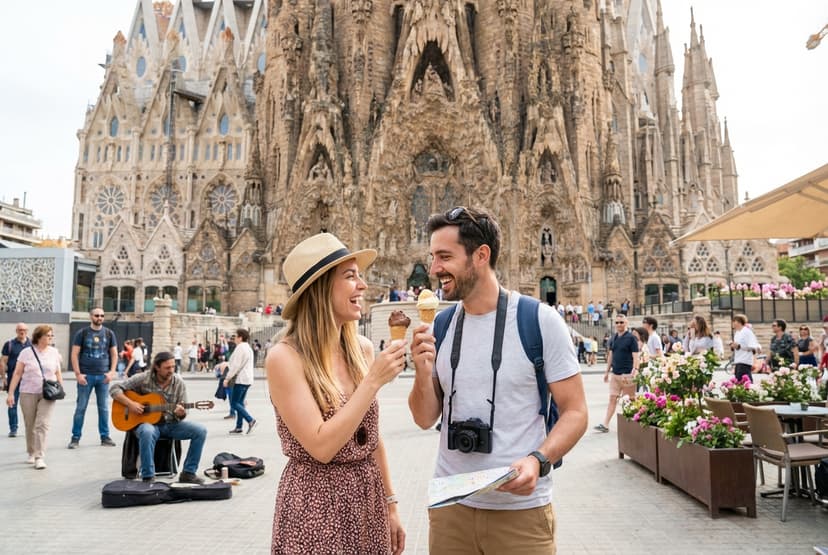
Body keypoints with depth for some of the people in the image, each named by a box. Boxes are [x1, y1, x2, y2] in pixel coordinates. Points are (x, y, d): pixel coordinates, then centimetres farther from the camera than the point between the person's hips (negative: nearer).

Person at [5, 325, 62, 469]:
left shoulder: (54, 352, 5)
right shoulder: (26, 352, -1)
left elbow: (58, 373, 10)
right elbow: (17, 374, -1)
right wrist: (11, 393, -5)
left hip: (47, 394, 0)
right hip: (28, 393, 0)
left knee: (42, 425, -10)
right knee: (30, 426, 10)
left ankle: (39, 457, -9)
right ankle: (31, 454, 28)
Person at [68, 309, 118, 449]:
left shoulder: (109, 333, 7)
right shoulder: (82, 333, 1)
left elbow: (114, 354, 10)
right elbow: (74, 354, -1)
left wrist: (112, 372, -2)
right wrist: (78, 374, -9)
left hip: (103, 376, 2)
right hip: (86, 375, -2)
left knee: (104, 408, 7)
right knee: (81, 407, 3)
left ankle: (105, 437, 15)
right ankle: (75, 437, 13)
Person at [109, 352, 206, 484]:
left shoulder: (178, 382, -1)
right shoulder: (143, 379, -8)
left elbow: (182, 413, 3)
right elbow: (115, 389, -6)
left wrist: (181, 413, -22)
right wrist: (130, 403, -20)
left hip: (170, 424, 3)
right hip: (147, 422, -3)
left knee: (200, 430, -19)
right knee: (147, 432, -41)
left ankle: (188, 473, -8)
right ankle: (148, 477, -26)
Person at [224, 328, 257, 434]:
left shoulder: (240, 348, -13)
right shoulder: (248, 347, 17)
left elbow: (236, 365, -18)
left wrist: (227, 378, -13)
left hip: (241, 380, -10)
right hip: (247, 379, 10)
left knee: (234, 403, -6)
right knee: (240, 402, 11)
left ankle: (250, 420, -12)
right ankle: (238, 427, 12)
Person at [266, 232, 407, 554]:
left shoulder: (362, 349, -1)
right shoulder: (284, 357, -18)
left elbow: (372, 436, 8)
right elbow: (321, 446, -22)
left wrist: (390, 503, 11)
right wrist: (374, 381, -22)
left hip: (368, 500, 5)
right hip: (316, 507, -5)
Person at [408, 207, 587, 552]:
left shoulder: (541, 320, -12)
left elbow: (574, 411, -8)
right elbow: (426, 419, 3)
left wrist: (538, 460, -24)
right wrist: (423, 373, -15)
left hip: (521, 508, -3)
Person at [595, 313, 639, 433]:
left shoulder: (631, 338, -7)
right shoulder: (613, 338, 11)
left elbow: (635, 357, -11)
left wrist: (634, 372, -19)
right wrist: (607, 371, 17)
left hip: (627, 375, -5)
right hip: (615, 374, 6)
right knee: (612, 399, 4)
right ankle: (605, 424, 2)